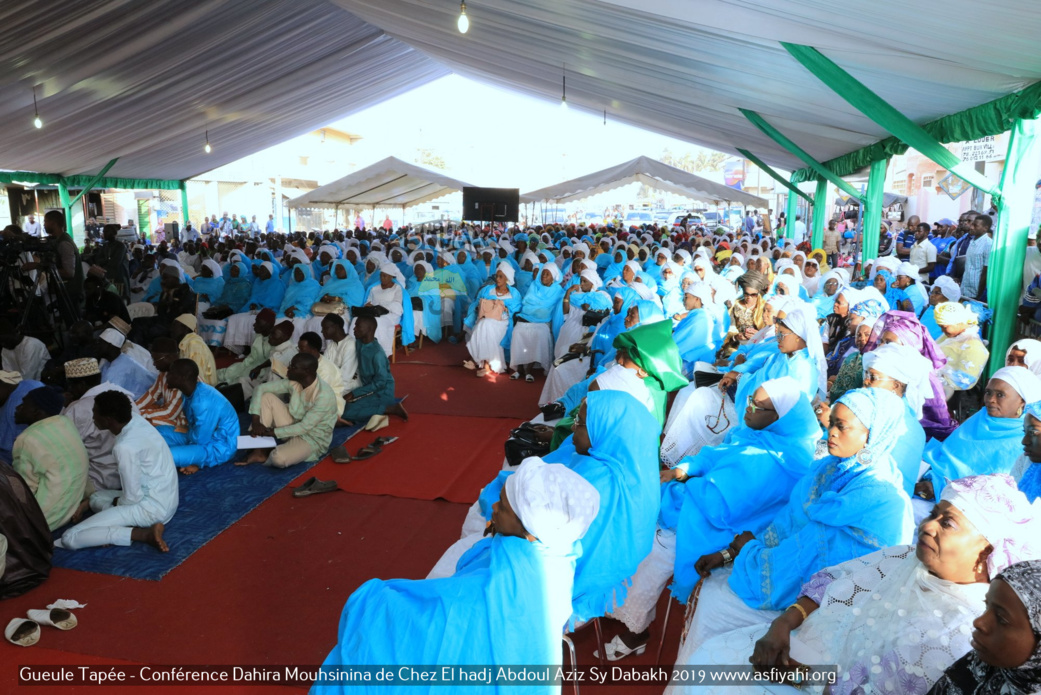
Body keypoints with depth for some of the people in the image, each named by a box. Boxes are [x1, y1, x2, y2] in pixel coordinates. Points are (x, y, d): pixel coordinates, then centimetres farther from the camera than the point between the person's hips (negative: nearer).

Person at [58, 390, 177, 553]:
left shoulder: (125, 447, -24)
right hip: (165, 502, 10)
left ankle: (144, 534, -18)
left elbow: (132, 499, -19)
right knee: (97, 497, 30)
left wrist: (117, 502, 4)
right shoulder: (136, 420, -1)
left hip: (152, 508, -10)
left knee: (70, 538, -9)